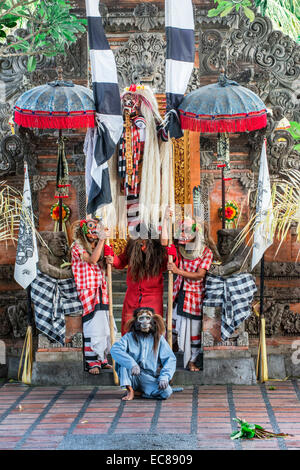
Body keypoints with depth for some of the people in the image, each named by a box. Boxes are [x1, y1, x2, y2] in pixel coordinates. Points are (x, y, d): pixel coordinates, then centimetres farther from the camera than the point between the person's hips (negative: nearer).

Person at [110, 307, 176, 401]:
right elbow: (114, 350, -19)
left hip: (150, 379, 0)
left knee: (166, 392, -28)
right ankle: (130, 390, -16)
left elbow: (170, 359, -2)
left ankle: (138, 392, -3)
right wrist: (132, 363, -34)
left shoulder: (159, 338, 3)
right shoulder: (129, 337, -1)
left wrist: (164, 377, -19)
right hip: (131, 377, 0)